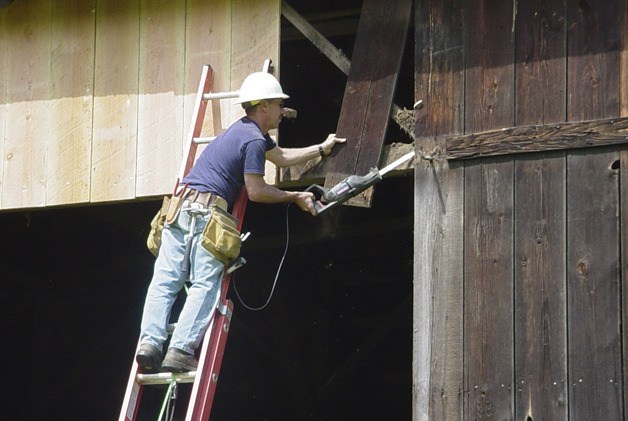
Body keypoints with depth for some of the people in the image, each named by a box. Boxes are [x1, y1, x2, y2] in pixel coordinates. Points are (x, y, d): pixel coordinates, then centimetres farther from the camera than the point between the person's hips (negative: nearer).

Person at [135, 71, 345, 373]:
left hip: (179, 206, 9)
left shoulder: (248, 130, 26)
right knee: (205, 285, -11)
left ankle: (150, 342, -16)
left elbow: (281, 157, 40)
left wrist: (321, 149, 46)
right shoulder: (254, 139, -4)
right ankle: (180, 350, -24)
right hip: (206, 209, -9)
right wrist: (295, 198, 7)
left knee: (164, 282, -2)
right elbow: (256, 191, -5)